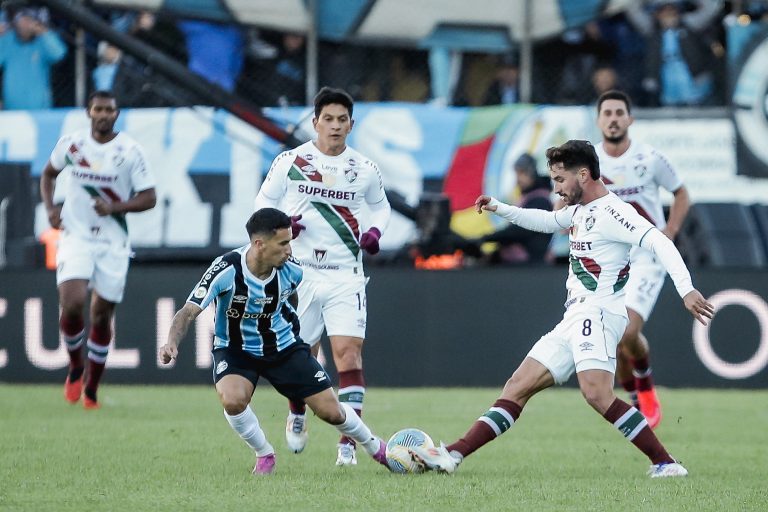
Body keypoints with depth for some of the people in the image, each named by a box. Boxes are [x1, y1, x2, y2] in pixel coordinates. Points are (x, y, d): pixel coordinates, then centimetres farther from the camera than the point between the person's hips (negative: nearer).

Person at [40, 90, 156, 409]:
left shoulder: (130, 151, -5)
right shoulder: (71, 144, 1)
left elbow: (149, 198, -4)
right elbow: (49, 173, 20)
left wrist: (115, 207, -19)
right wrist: (50, 207, 3)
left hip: (113, 243, 0)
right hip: (75, 236, 0)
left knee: (102, 316, 5)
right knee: (72, 304, -20)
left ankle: (91, 390, 21)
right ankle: (75, 369, 6)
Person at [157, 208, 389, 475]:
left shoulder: (292, 270, -18)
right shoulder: (226, 270, -29)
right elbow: (188, 312, -31)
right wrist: (172, 343, -48)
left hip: (284, 347, 2)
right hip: (235, 350, -2)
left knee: (331, 411, 0)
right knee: (232, 400, -33)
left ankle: (376, 449, 31)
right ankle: (264, 455, -3)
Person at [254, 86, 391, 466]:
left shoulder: (364, 169, 4)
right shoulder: (289, 162, -1)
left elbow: (380, 206, 21)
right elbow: (263, 202, 8)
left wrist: (375, 231, 0)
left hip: (346, 276, 0)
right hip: (300, 273, 0)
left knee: (349, 354, -13)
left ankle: (348, 444, -13)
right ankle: (297, 415, 40)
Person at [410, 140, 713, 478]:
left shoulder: (611, 212, -12)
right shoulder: (581, 210, 18)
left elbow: (660, 243, -22)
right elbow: (547, 221, 39)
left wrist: (686, 290, -34)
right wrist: (499, 209, 35)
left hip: (597, 314, -10)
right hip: (574, 320, 10)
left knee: (596, 394, -28)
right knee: (518, 387, 6)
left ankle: (665, 463, -27)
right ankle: (453, 456, 5)